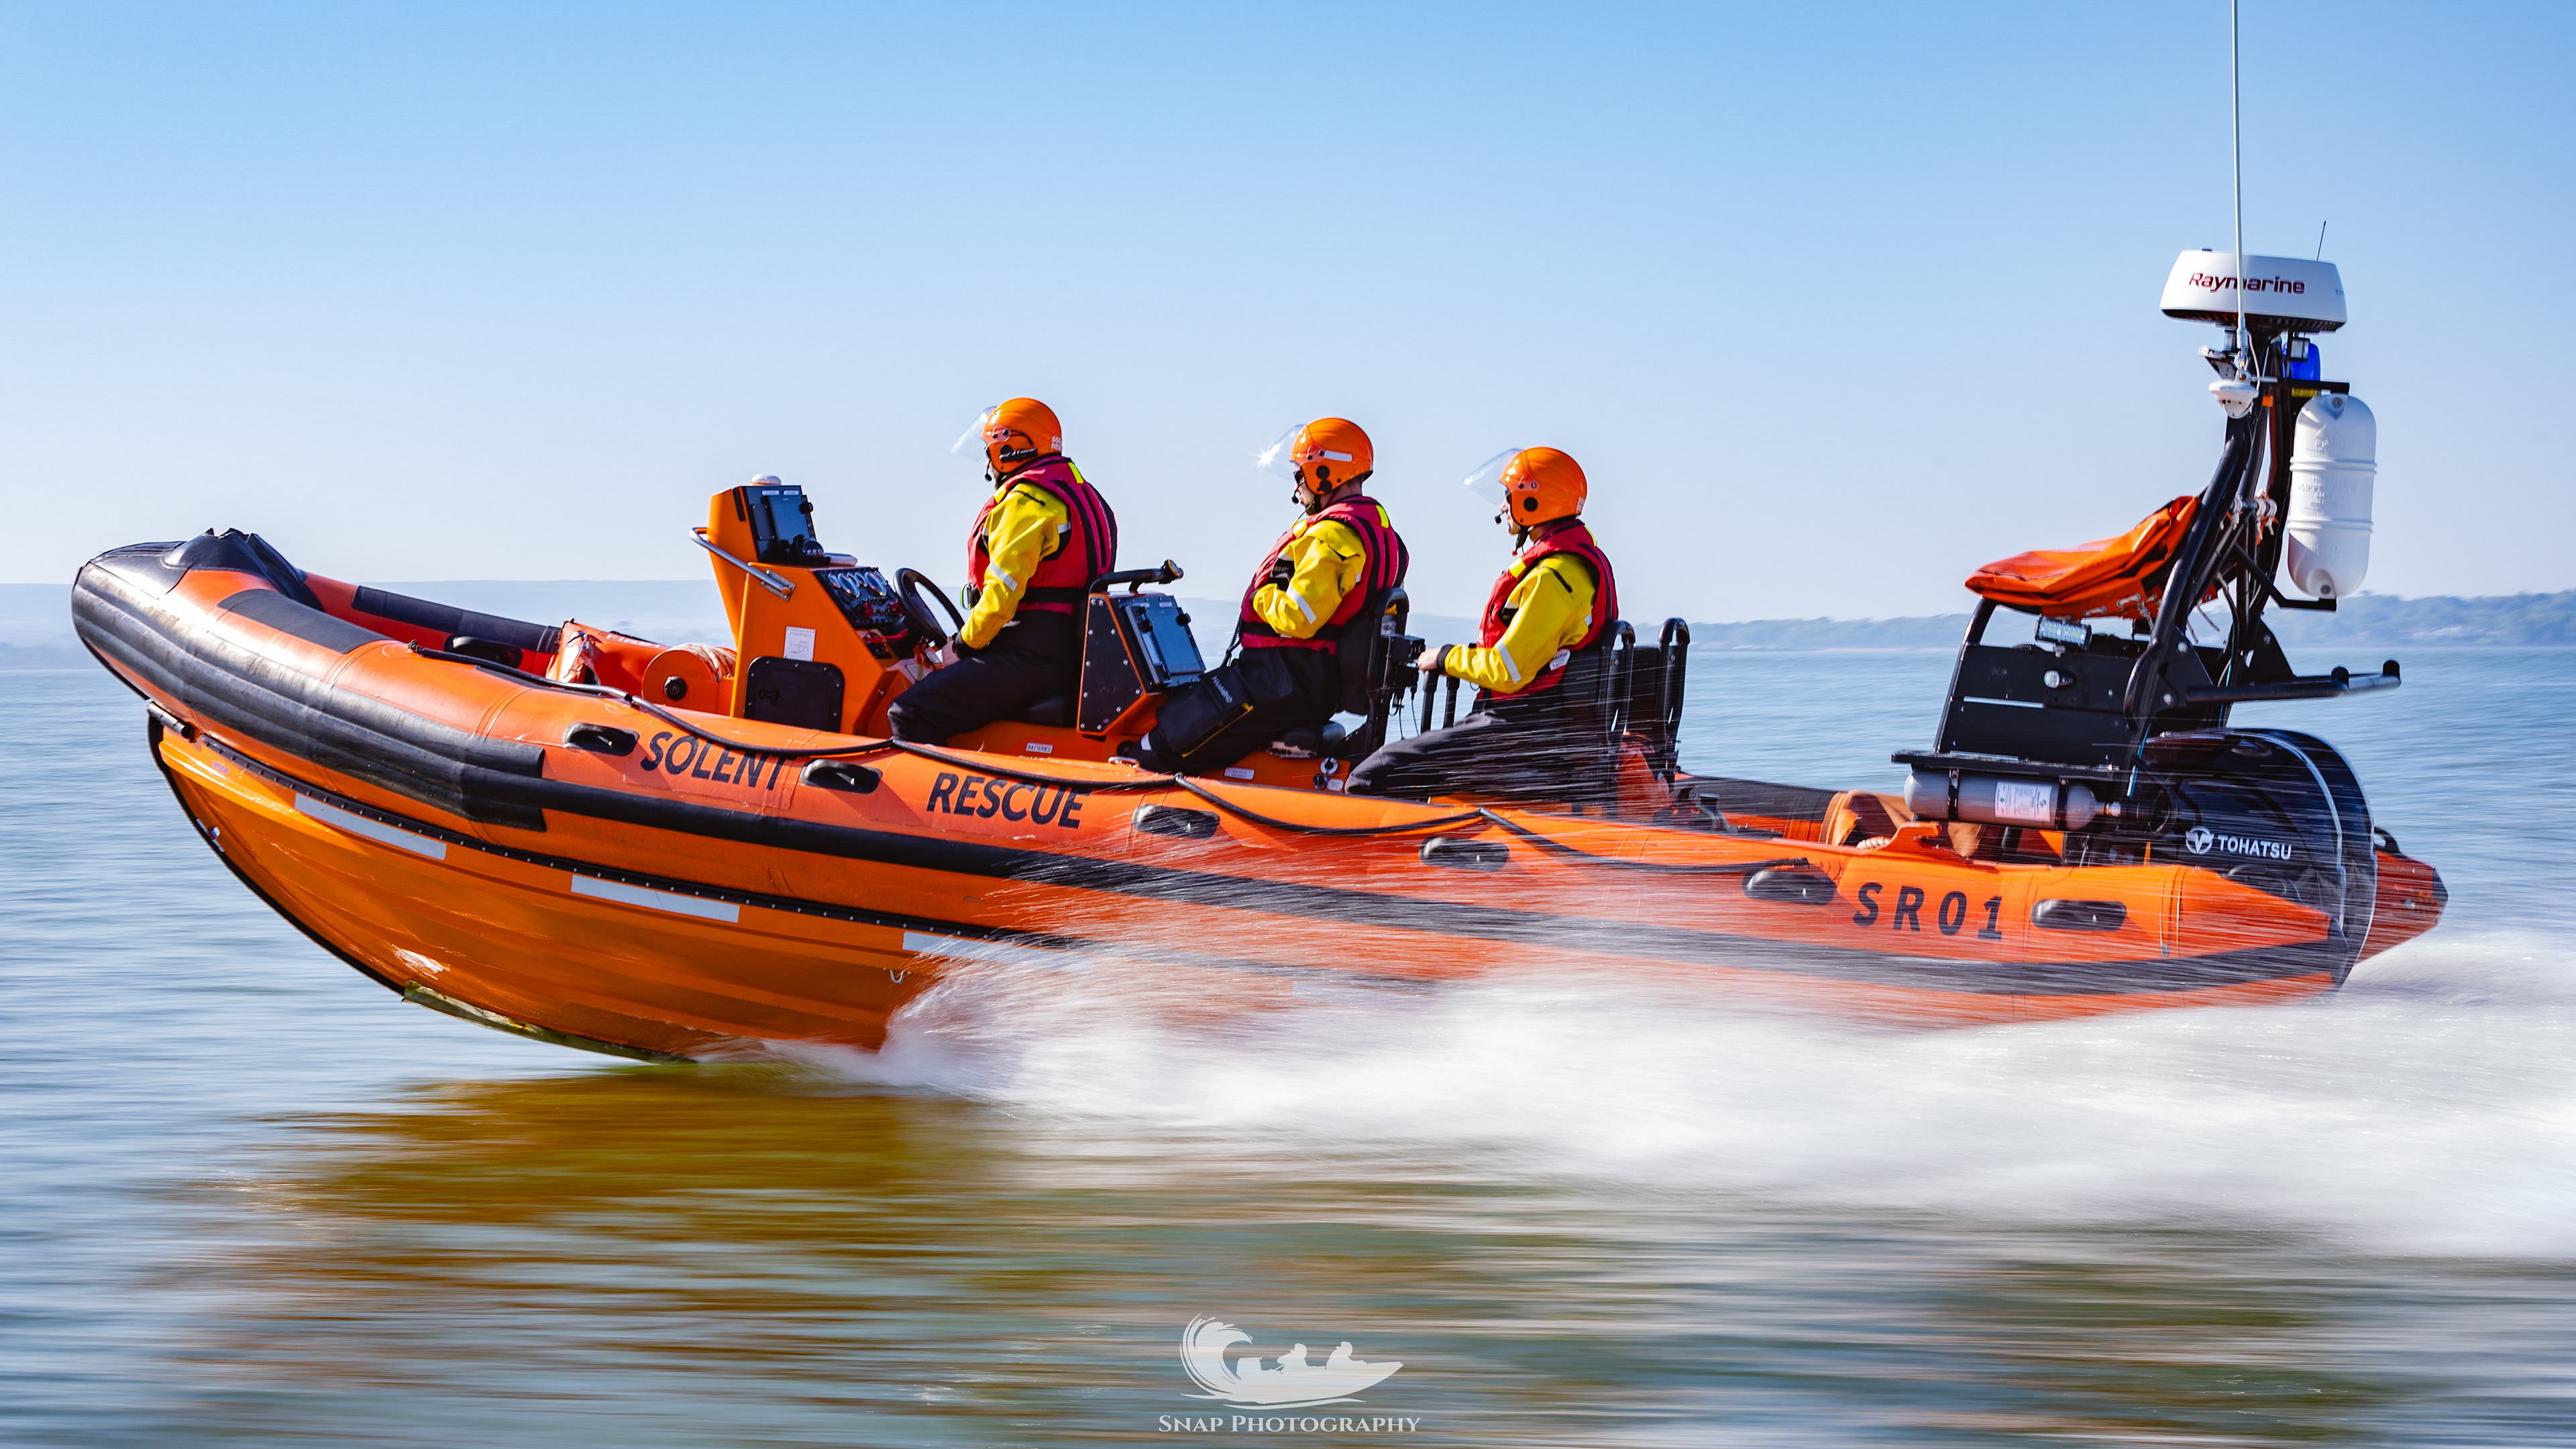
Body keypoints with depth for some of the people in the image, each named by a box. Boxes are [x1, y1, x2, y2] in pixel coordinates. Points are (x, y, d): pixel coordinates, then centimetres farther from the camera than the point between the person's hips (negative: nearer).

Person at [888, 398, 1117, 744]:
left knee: (909, 714, -17)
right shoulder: (1079, 492, 21)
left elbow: (1004, 589, -18)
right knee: (931, 687, 25)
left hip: (1033, 656, -11)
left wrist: (963, 645, -4)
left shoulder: (1024, 501, -11)